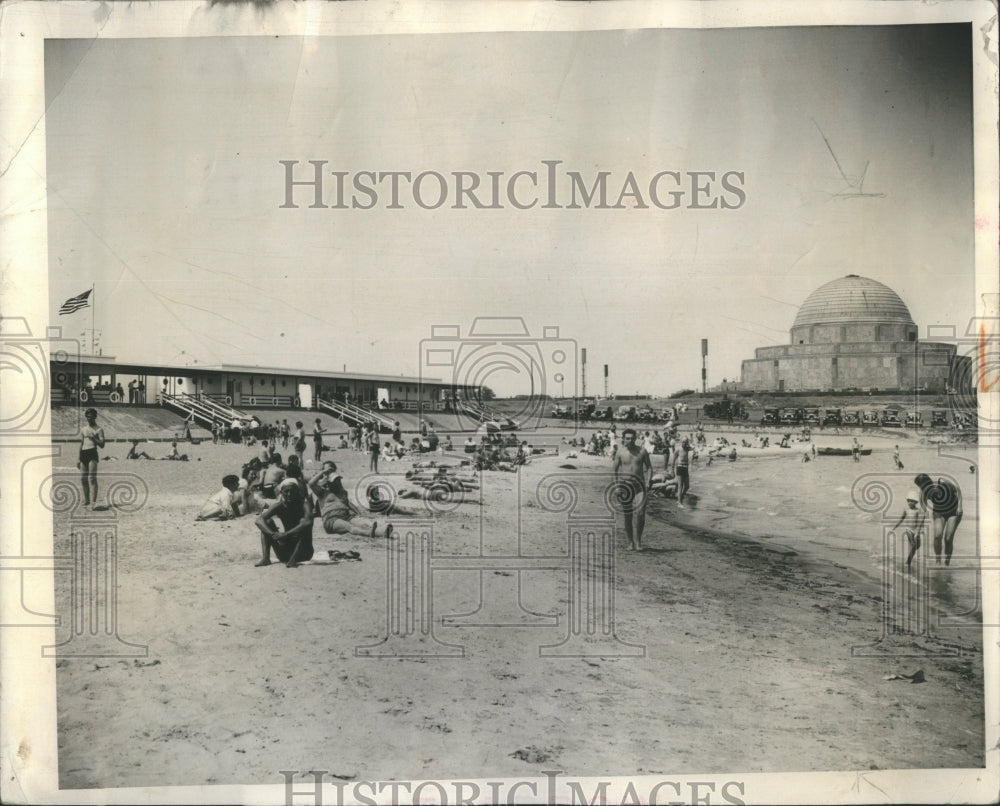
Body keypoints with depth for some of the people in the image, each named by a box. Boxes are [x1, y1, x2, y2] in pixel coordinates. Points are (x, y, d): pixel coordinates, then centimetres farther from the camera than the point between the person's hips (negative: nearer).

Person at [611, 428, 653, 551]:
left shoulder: (642, 451, 3)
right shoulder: (620, 452, 0)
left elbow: (649, 467, 8)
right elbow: (614, 470, 5)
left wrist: (648, 481, -6)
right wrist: (616, 485, -6)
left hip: (639, 485, 0)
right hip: (625, 486, 0)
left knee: (640, 514, -12)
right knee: (627, 516, 3)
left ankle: (638, 541, 5)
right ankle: (630, 542, 16)